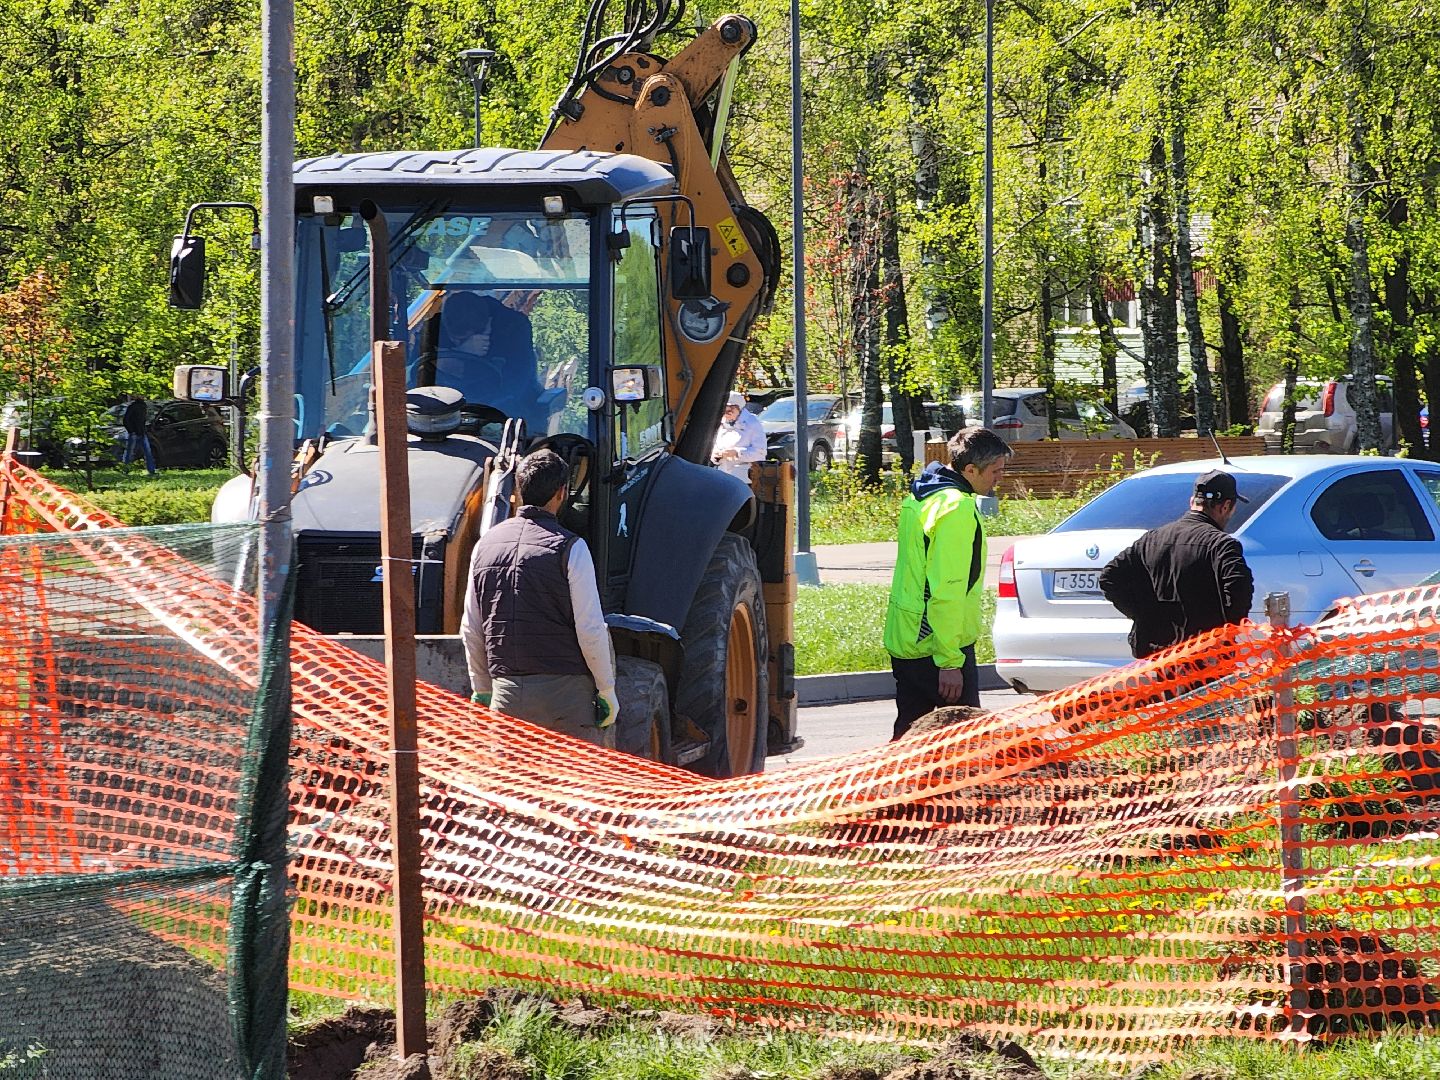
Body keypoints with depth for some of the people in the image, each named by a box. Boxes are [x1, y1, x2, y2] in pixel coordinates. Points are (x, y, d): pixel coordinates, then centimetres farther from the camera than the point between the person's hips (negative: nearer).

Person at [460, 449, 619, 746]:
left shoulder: (486, 545, 9)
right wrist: (607, 690, 1)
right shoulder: (568, 547, -8)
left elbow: (471, 630, 13)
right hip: (565, 688, -5)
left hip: (507, 692, 5)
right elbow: (590, 629, -9)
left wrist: (482, 691, 22)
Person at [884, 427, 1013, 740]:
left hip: (903, 641, 10)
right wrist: (950, 661, -22)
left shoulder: (919, 496, 13)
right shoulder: (958, 507, -19)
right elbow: (947, 592, -23)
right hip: (937, 649, -10)